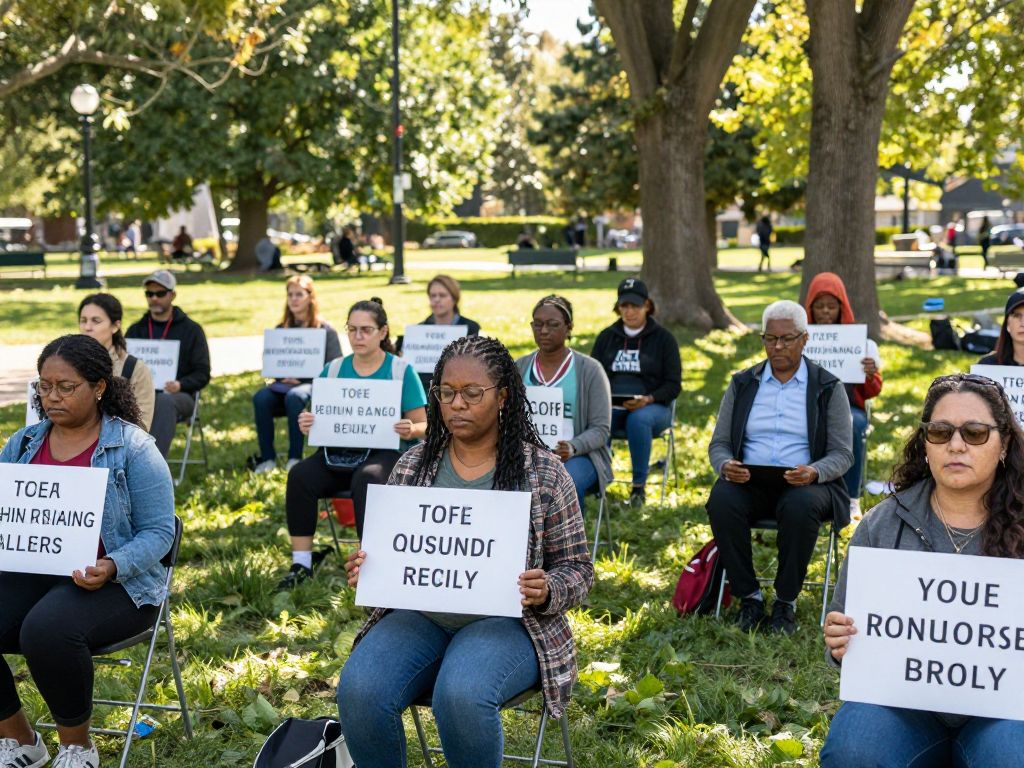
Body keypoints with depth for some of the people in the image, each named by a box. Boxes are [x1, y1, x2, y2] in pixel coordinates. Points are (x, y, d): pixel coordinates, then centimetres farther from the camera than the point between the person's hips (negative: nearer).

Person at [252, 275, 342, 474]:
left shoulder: (325, 330, 2)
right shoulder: (282, 329, 15)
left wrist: (303, 378, -15)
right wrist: (283, 376, -9)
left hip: (314, 384, -4)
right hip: (285, 383, 4)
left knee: (294, 397, -38)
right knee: (260, 399, -28)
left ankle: (295, 457, -28)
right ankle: (267, 457, -20)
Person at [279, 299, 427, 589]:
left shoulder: (401, 370, 2)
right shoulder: (333, 370, 12)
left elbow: (422, 424, 2)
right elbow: (319, 418, 13)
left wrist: (411, 430, -22)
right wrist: (307, 425, -12)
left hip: (385, 452, -4)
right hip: (338, 452, 4)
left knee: (366, 479, -37)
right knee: (300, 475, -25)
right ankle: (301, 562, -19)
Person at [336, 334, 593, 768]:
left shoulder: (543, 472, 0)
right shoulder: (413, 465, 10)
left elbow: (576, 569, 4)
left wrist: (546, 592, -19)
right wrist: (365, 572, -8)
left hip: (504, 621, -3)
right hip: (419, 616, 3)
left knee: (462, 696, -35)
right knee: (359, 690, -27)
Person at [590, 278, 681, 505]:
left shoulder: (663, 338, 6)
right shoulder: (606, 337, 16)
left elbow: (673, 385, 1)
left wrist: (648, 399, -18)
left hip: (652, 407, -2)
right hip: (610, 407, 2)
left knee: (638, 419, -39)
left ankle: (639, 486, -28)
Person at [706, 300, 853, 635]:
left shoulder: (828, 388, 6)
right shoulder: (742, 384, 13)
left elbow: (843, 453, 0)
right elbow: (718, 444, 11)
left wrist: (814, 473, -22)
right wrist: (726, 466, -14)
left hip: (804, 484, -2)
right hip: (747, 481, 2)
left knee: (801, 506, -37)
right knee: (721, 501, -31)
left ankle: (786, 601, -16)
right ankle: (749, 596, -14)